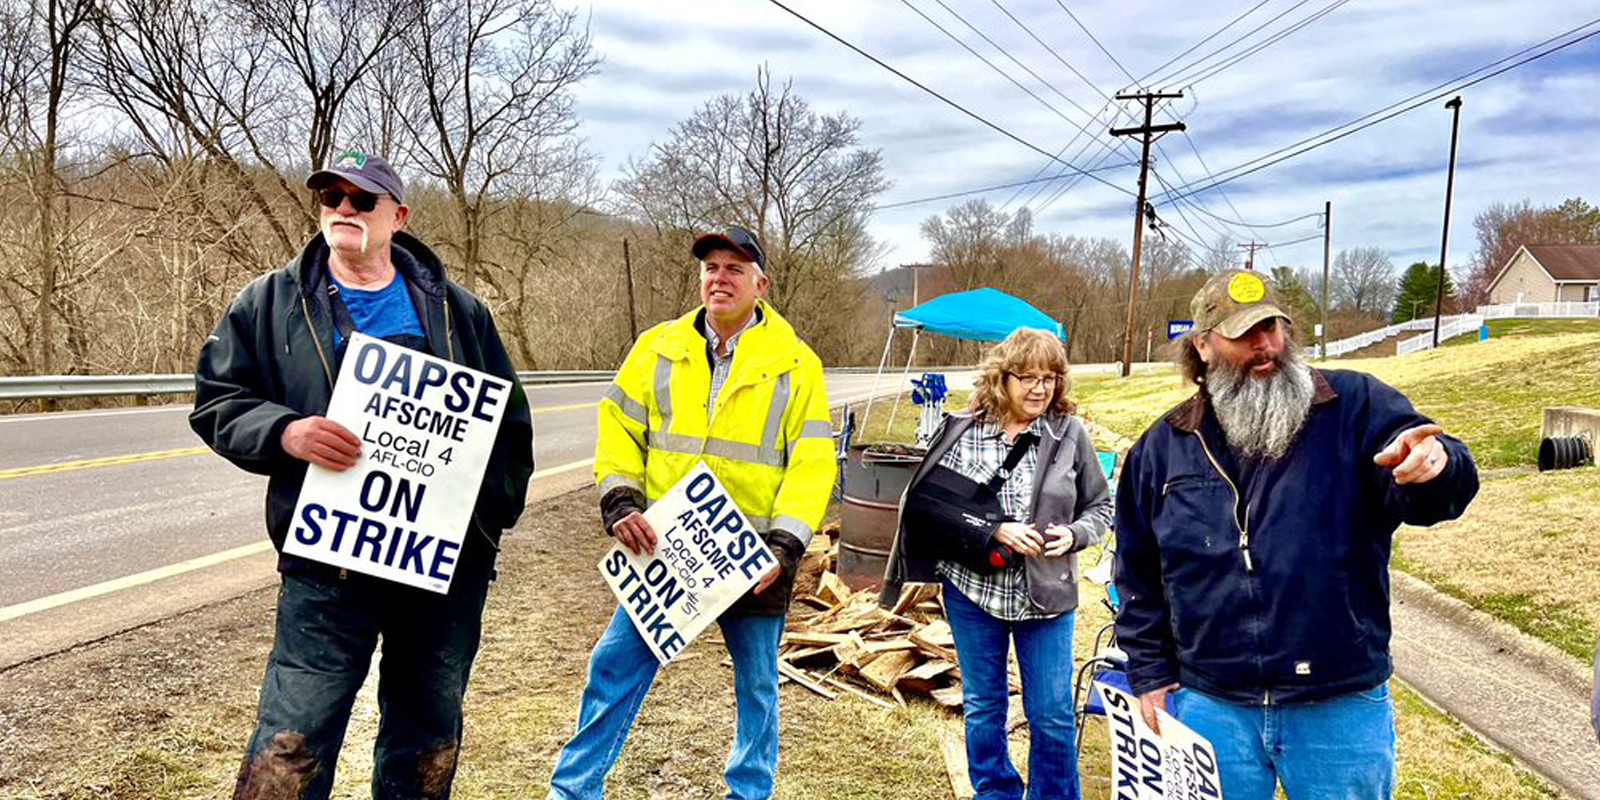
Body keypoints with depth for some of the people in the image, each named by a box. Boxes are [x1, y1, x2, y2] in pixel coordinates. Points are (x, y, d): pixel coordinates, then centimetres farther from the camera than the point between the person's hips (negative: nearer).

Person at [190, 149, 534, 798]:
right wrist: (285, 433, -15)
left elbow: (509, 422, 12)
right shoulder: (269, 302, 7)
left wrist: (493, 513, 2)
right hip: (327, 567, -1)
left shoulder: (457, 311, 10)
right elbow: (216, 401, 5)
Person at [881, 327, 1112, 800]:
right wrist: (995, 532, -20)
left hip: (1047, 596, 0)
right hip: (972, 589, 1)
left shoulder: (1070, 434, -2)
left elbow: (1100, 506, 7)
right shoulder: (961, 433, -5)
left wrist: (1074, 535, -13)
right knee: (982, 707, 15)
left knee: (1053, 716, 6)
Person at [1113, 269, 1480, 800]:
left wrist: (1435, 466, -38)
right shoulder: (1161, 449, 3)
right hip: (1211, 708, 2)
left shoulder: (1357, 405, -3)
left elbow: (1446, 485, -15)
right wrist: (1150, 672, 7)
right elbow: (1138, 574, 10)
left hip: (1343, 709, -1)